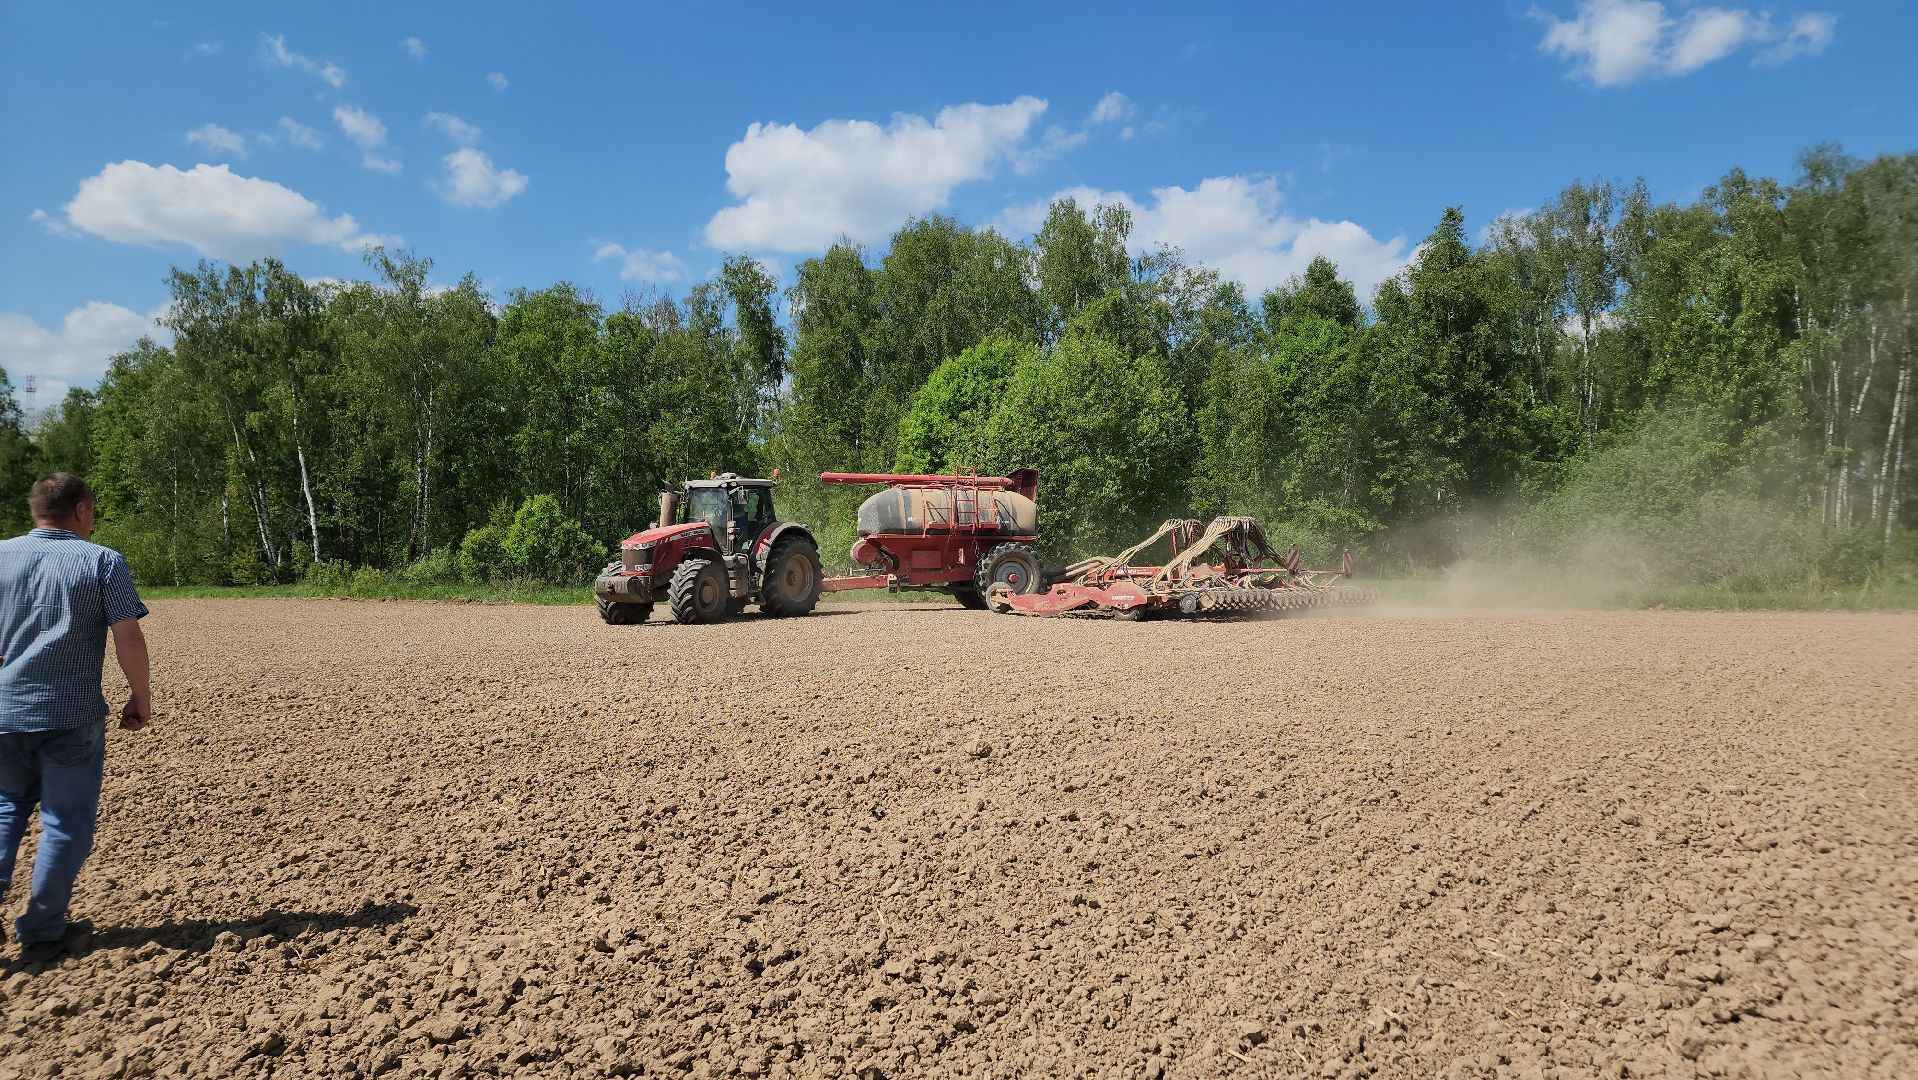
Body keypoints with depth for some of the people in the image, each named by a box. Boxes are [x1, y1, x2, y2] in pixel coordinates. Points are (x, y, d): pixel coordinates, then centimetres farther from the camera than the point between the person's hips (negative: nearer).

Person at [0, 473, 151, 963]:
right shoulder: (102, 561, -6)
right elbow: (129, 639, -11)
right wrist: (141, 698, 0)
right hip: (72, 716, -4)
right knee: (66, 822, 9)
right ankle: (41, 932, 15)